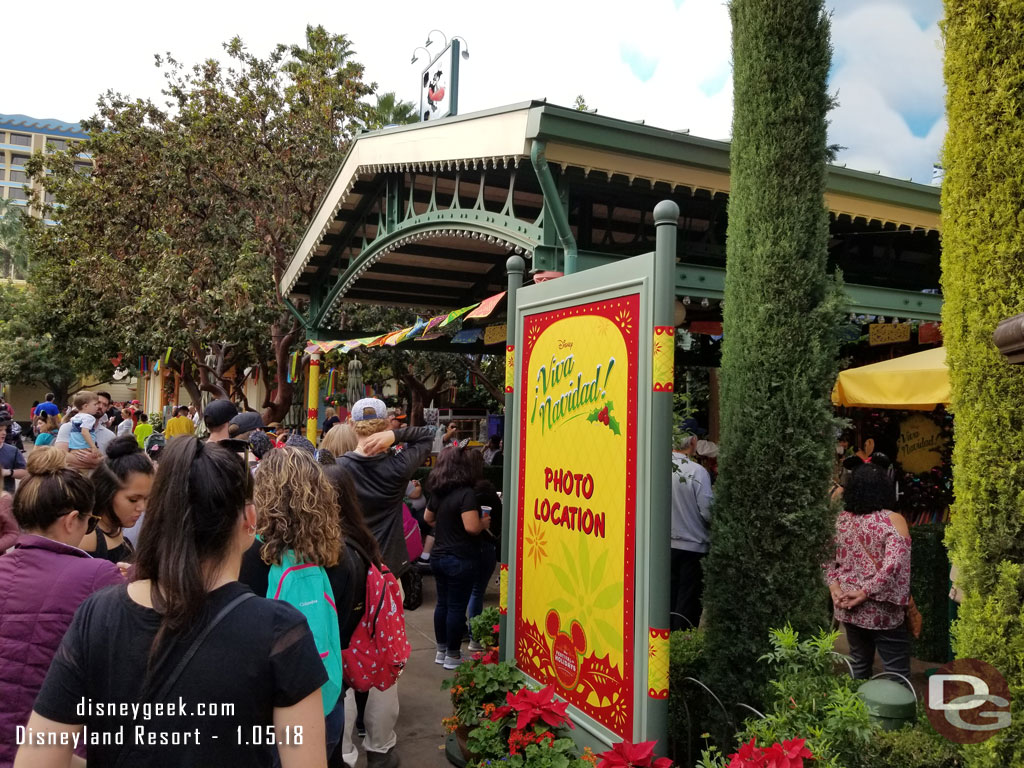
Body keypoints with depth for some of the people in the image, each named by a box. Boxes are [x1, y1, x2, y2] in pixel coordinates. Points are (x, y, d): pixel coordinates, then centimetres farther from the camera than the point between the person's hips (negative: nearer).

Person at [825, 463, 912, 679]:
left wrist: (834, 587, -4)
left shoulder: (841, 519, -1)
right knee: (896, 671, 9)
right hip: (883, 612, -5)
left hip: (849, 609, 5)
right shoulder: (893, 521, -16)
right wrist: (865, 592, -19)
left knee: (859, 665, 20)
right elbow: (893, 566, -25)